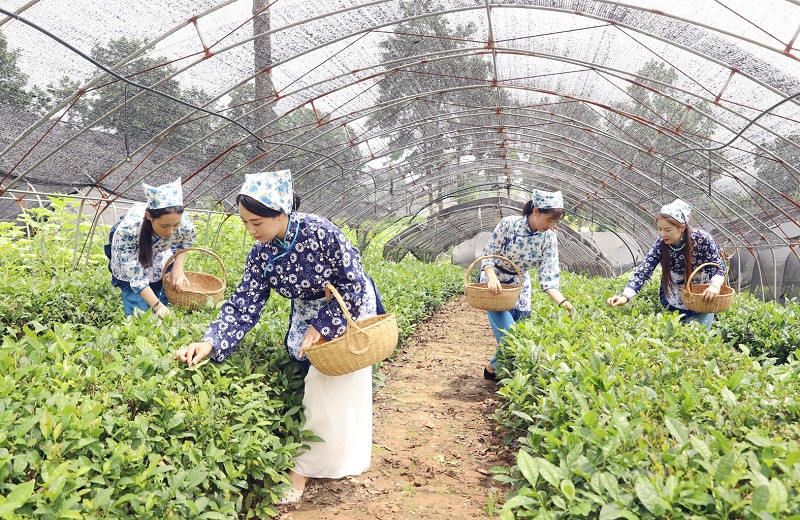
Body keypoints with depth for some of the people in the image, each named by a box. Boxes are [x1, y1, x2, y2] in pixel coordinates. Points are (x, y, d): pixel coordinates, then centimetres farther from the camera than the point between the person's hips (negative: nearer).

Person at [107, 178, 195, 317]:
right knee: (139, 309, -9)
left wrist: (178, 267, -22)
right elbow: (136, 277, -33)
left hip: (160, 256, 3)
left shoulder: (184, 225, -35)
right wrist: (158, 306, -38)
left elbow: (185, 244, -7)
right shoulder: (127, 229, -43)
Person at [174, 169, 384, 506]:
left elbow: (353, 283, -24)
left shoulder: (320, 232, -32)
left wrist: (322, 326, -25)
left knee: (336, 390, -2)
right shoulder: (261, 254, -17)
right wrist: (210, 343, -33)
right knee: (318, 387, 9)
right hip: (308, 316, 5)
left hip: (351, 311, -4)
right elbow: (243, 305, -19)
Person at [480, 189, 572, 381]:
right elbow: (488, 256, -14)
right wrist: (492, 277, -33)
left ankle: (497, 367, 29)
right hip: (494, 284, -5)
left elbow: (548, 276, -12)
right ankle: (493, 369, 13)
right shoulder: (508, 224, -21)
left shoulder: (549, 238, -10)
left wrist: (562, 301, -28)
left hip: (520, 286, 5)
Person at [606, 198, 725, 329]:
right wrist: (626, 296, -39)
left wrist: (715, 285, -39)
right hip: (674, 299, 2)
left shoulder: (702, 239, -23)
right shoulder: (661, 244, -18)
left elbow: (718, 267, -15)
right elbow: (643, 271, -24)